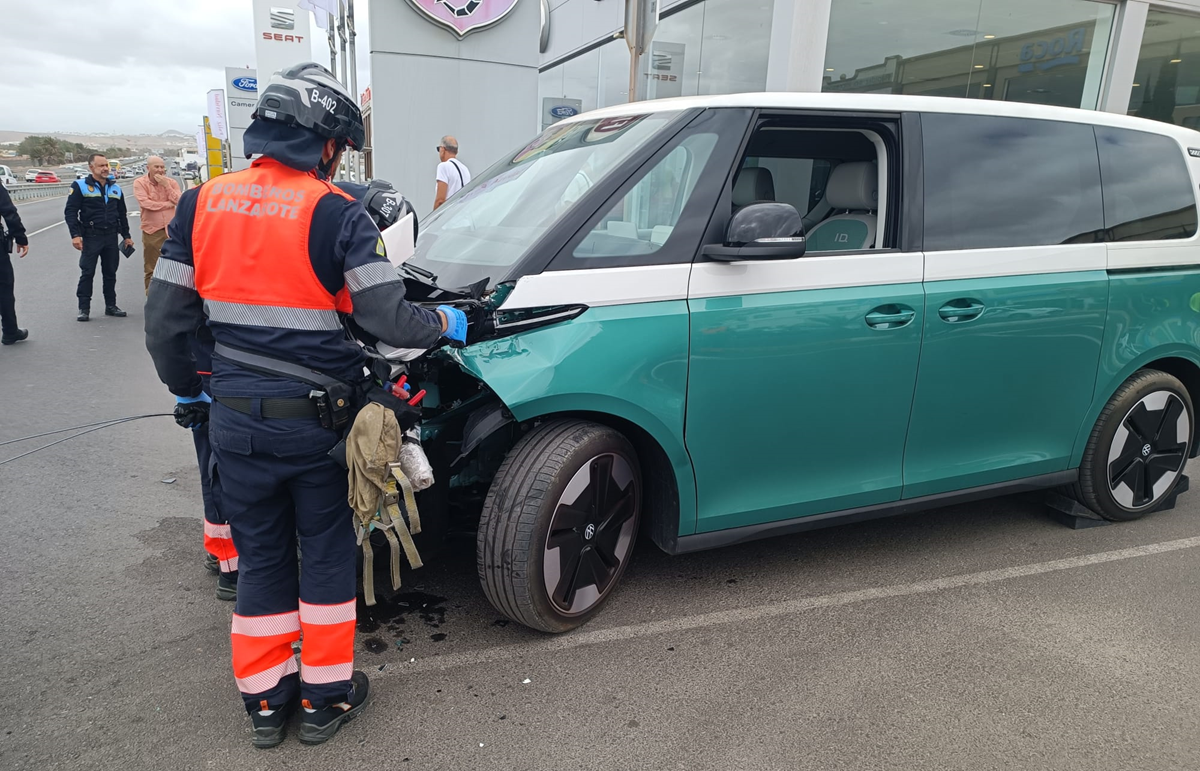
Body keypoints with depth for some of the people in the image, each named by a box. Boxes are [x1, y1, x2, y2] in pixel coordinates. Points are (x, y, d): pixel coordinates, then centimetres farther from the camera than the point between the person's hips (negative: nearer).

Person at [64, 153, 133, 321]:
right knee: (87, 273, -1)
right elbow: (71, 212, -8)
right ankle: (84, 308, 4)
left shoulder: (115, 188, 12)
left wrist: (126, 236, 16)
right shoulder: (80, 186, -4)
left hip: (111, 236, 5)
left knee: (110, 273, 11)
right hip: (91, 237, -4)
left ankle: (111, 306, 19)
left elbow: (122, 214, 19)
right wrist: (75, 235, -17)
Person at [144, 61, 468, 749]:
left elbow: (165, 320, 6)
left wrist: (188, 393, 20)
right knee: (327, 554, 13)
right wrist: (446, 323, 2)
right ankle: (327, 694, 26)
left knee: (261, 556, 17)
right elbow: (387, 318, -17)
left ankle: (265, 699, 30)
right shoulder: (335, 213, -11)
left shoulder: (202, 203, 4)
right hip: (315, 421, -4)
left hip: (235, 419, 4)